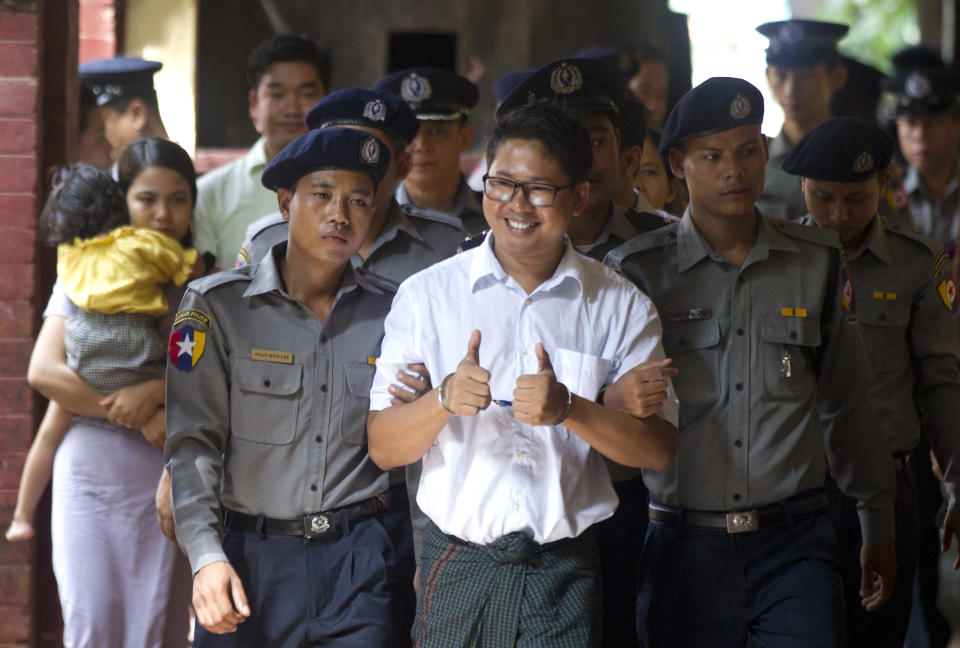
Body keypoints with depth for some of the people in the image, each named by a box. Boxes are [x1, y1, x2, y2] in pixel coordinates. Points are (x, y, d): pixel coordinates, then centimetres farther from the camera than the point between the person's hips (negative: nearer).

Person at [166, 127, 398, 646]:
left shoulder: (391, 311, 6)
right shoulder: (217, 305, -1)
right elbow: (193, 442, -7)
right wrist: (205, 556, -16)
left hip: (359, 560, 1)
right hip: (250, 558, -1)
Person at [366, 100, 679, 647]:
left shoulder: (621, 307, 7)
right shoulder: (427, 294, 6)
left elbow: (659, 448, 0)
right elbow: (383, 448, 1)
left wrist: (569, 409, -16)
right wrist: (445, 400, -19)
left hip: (565, 572, 0)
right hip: (458, 564, 0)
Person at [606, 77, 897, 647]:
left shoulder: (817, 263, 8)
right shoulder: (638, 272, 1)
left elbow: (846, 404, 16)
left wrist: (878, 527, 19)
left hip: (796, 542, 1)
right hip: (685, 549, -1)